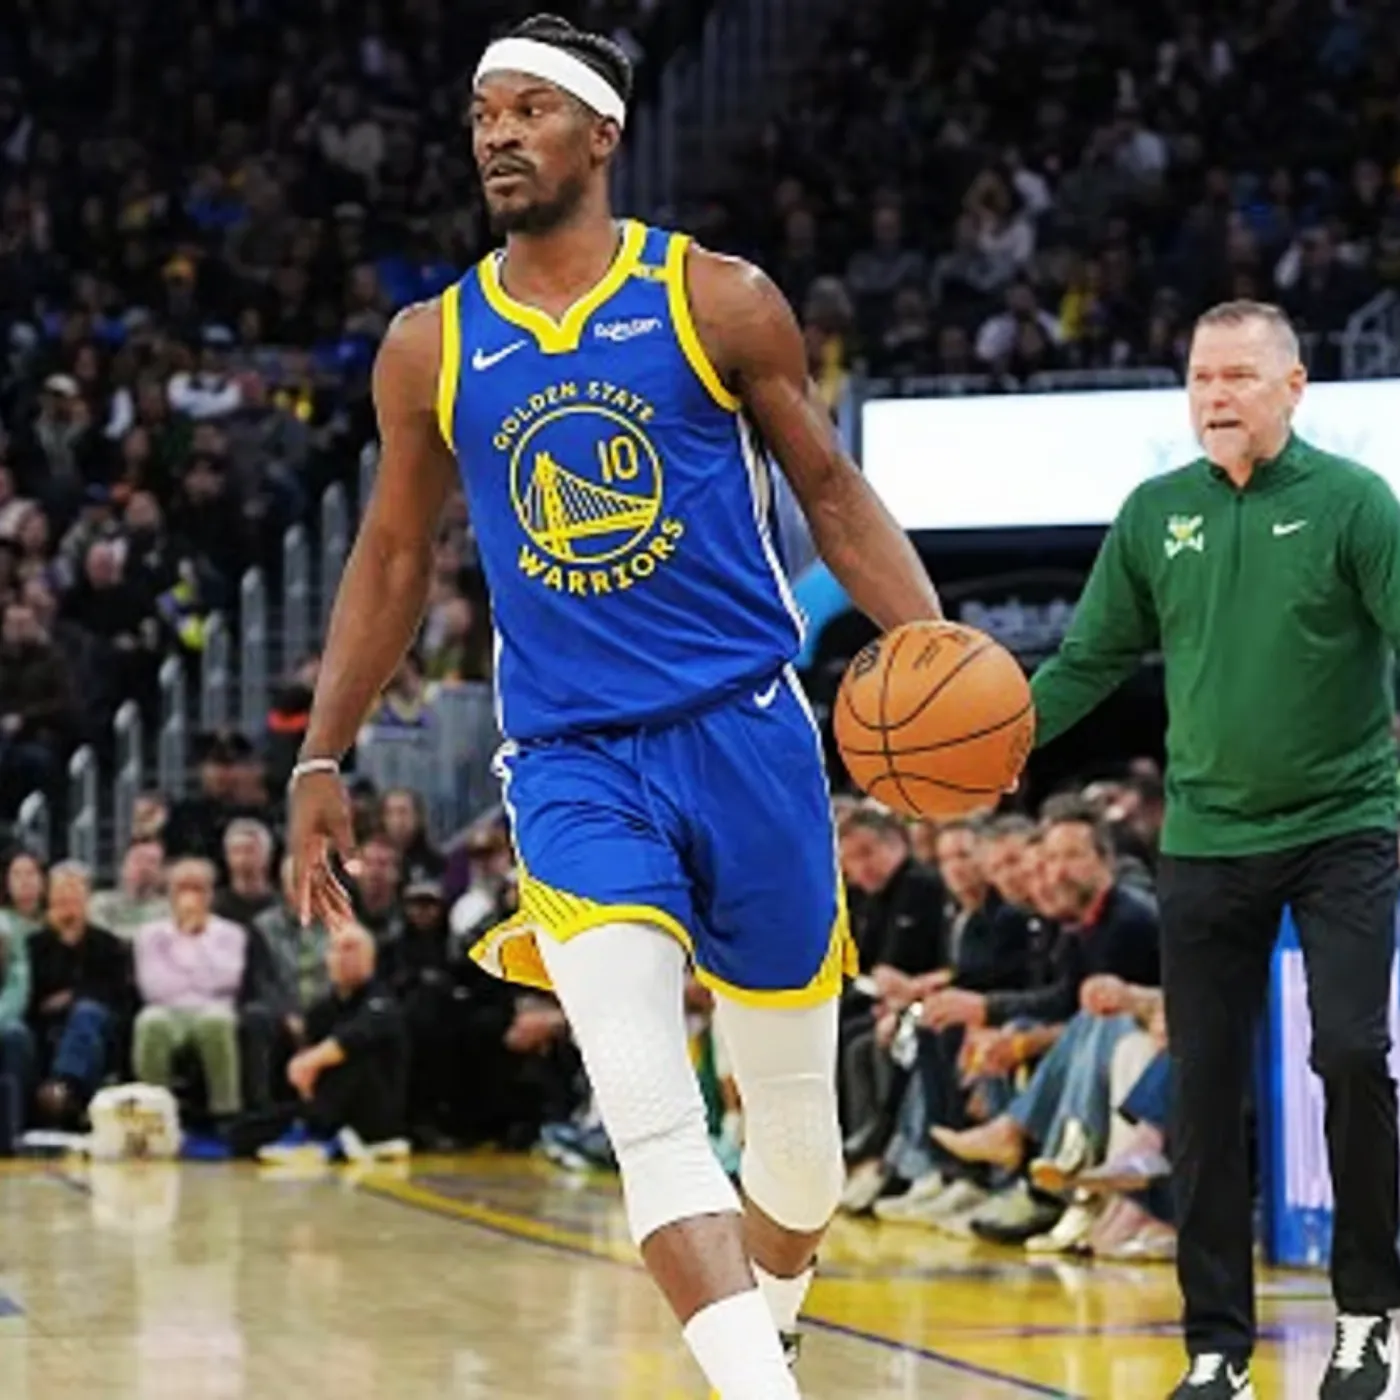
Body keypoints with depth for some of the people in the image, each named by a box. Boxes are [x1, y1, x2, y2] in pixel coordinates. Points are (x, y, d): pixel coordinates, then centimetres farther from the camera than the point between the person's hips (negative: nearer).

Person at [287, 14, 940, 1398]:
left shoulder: (716, 302, 0)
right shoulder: (429, 348, 6)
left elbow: (831, 491, 6)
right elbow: (392, 559, 16)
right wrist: (320, 761, 13)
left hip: (747, 735, 0)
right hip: (571, 763, 0)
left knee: (796, 1116, 10)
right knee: (647, 1111, -20)